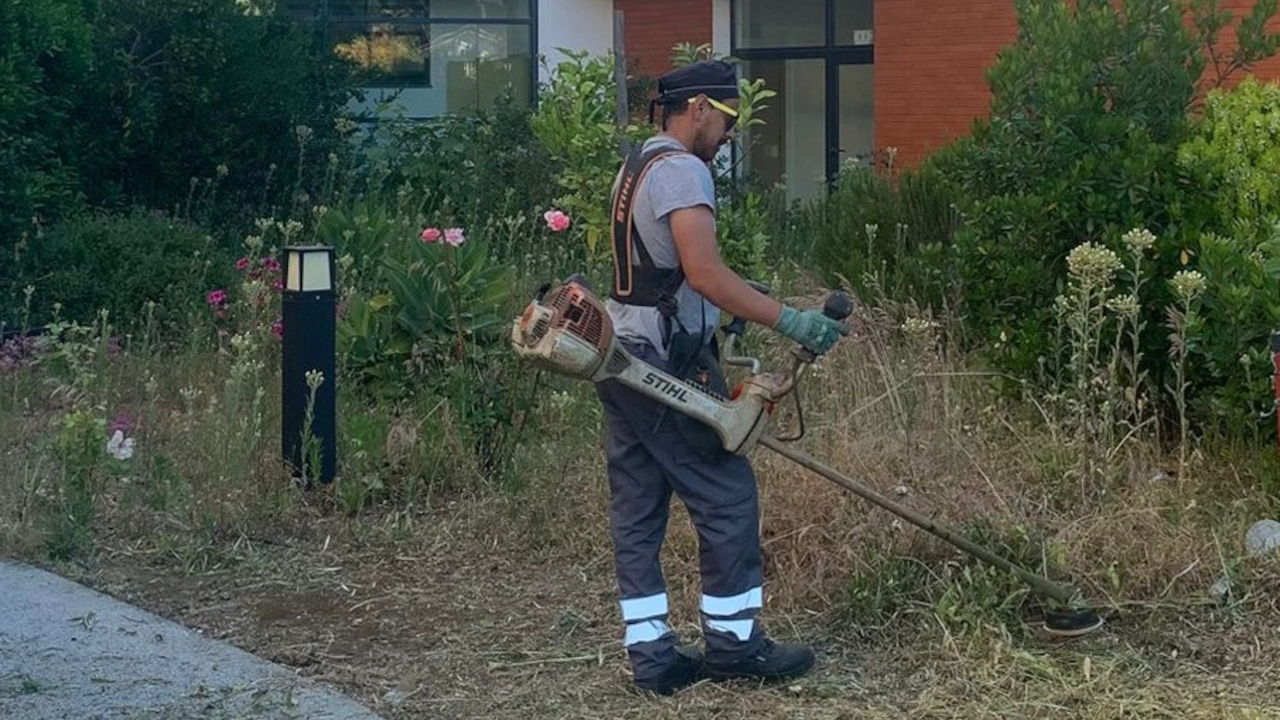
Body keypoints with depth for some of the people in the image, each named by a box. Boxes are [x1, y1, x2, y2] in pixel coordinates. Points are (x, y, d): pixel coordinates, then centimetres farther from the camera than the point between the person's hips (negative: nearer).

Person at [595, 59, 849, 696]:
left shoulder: (637, 166, 18)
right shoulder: (682, 170, -13)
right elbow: (704, 272, -25)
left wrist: (718, 320, 27)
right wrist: (788, 321, -27)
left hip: (623, 360, 10)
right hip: (667, 367, -10)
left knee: (637, 508, 8)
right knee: (727, 496, -1)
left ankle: (649, 651, 11)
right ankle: (732, 642, 6)